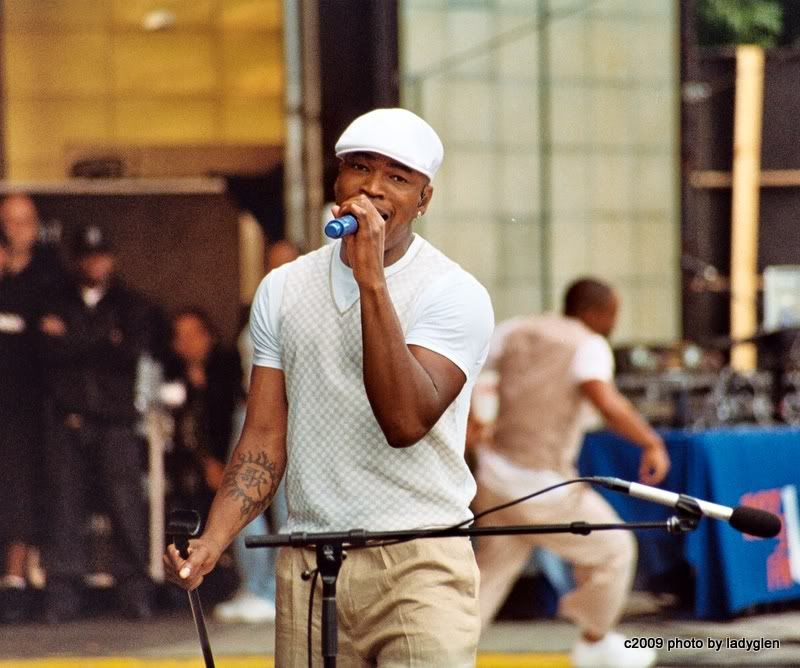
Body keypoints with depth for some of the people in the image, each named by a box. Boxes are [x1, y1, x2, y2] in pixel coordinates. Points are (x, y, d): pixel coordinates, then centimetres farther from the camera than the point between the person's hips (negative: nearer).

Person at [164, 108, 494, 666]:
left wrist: (372, 279, -20)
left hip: (422, 565, -4)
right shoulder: (283, 290, 11)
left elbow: (405, 421, -19)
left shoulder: (456, 294, -4)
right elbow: (265, 441, 9)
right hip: (307, 571, 4)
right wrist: (211, 543, -6)